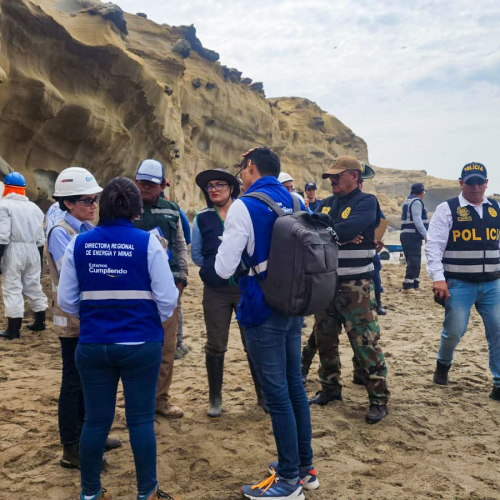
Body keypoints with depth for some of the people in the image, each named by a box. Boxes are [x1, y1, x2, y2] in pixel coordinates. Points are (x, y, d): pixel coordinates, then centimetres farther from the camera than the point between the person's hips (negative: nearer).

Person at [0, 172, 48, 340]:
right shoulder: (34, 207, 16)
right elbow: (40, 238, 17)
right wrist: (40, 259, 23)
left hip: (13, 250, -7)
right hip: (33, 250, 7)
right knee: (33, 286, 15)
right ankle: (39, 322, 22)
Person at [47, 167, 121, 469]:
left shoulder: (90, 229, 9)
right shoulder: (60, 232, -14)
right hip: (73, 319, -7)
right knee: (74, 382, 1)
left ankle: (87, 435, 32)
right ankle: (72, 450, 13)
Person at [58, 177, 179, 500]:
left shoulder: (78, 244, -2)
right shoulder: (147, 242, -10)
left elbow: (66, 301, 4)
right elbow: (167, 298, -9)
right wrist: (158, 320, 11)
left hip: (92, 345, 3)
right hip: (141, 345, -2)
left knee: (96, 420, 13)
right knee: (141, 420, 9)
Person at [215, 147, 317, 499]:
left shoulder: (244, 207, -14)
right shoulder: (295, 203, 7)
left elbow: (224, 269, -15)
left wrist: (229, 250, 5)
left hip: (263, 314, -7)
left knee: (277, 394, 1)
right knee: (294, 386, 16)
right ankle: (305, 467, 29)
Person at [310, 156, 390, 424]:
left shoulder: (366, 202, -7)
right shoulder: (325, 204, 12)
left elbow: (350, 228, -25)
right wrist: (338, 236, -19)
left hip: (355, 286, -7)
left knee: (365, 344, -5)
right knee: (325, 340, 16)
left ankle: (379, 399, 7)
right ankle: (330, 388, 33)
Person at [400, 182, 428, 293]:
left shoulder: (408, 201, 20)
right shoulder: (417, 202, -11)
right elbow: (417, 221, -20)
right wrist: (425, 235, -24)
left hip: (406, 235, 10)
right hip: (413, 236, -10)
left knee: (413, 262, 14)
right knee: (414, 262, -10)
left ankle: (414, 285, 19)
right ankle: (408, 286, -13)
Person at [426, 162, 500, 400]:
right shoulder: (447, 209, -6)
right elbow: (433, 245, -10)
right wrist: (438, 278, -18)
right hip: (458, 284, -4)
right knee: (454, 331, 2)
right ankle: (443, 364, 33)